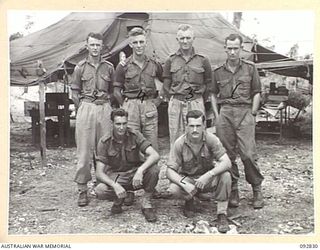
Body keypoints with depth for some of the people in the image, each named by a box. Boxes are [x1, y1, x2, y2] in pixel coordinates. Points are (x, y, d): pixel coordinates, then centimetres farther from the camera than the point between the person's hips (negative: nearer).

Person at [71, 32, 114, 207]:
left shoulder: (109, 67, 9)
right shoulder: (80, 67, 6)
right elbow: (75, 92, 7)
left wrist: (108, 107, 5)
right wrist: (82, 109, 1)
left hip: (105, 109, 2)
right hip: (85, 108, -1)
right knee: (84, 151, -1)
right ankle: (82, 190, 6)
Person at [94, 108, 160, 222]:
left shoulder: (135, 136, -10)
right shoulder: (104, 142, -11)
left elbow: (155, 155, -23)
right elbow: (99, 173, -16)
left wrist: (140, 170, -41)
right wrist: (115, 185, -35)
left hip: (135, 174, 1)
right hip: (115, 177, 0)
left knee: (153, 170, -31)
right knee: (99, 191, -31)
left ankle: (146, 203, -7)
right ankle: (119, 199, 5)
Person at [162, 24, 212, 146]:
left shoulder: (203, 60, 5)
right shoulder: (170, 61, 7)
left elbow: (208, 85, 10)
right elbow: (166, 87, 11)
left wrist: (199, 103, 8)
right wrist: (174, 102, 8)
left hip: (196, 103, -1)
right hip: (175, 105, 1)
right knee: (176, 140, 3)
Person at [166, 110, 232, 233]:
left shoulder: (211, 139, -17)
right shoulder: (179, 143, -17)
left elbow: (227, 163, -25)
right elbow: (170, 171, -17)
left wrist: (208, 175, -40)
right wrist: (184, 183, -36)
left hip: (208, 179, 0)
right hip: (187, 179, 0)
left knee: (225, 175, -31)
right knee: (173, 189, -30)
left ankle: (222, 215, -16)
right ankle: (191, 200, 6)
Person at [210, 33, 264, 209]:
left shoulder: (250, 68, 8)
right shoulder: (218, 72, 13)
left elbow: (256, 93, 9)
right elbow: (213, 95, 18)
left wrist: (252, 114, 0)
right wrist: (217, 115, 8)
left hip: (245, 112, -2)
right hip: (225, 113, 2)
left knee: (248, 154, -9)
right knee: (227, 154, 2)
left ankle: (257, 190, 8)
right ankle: (233, 191, 13)